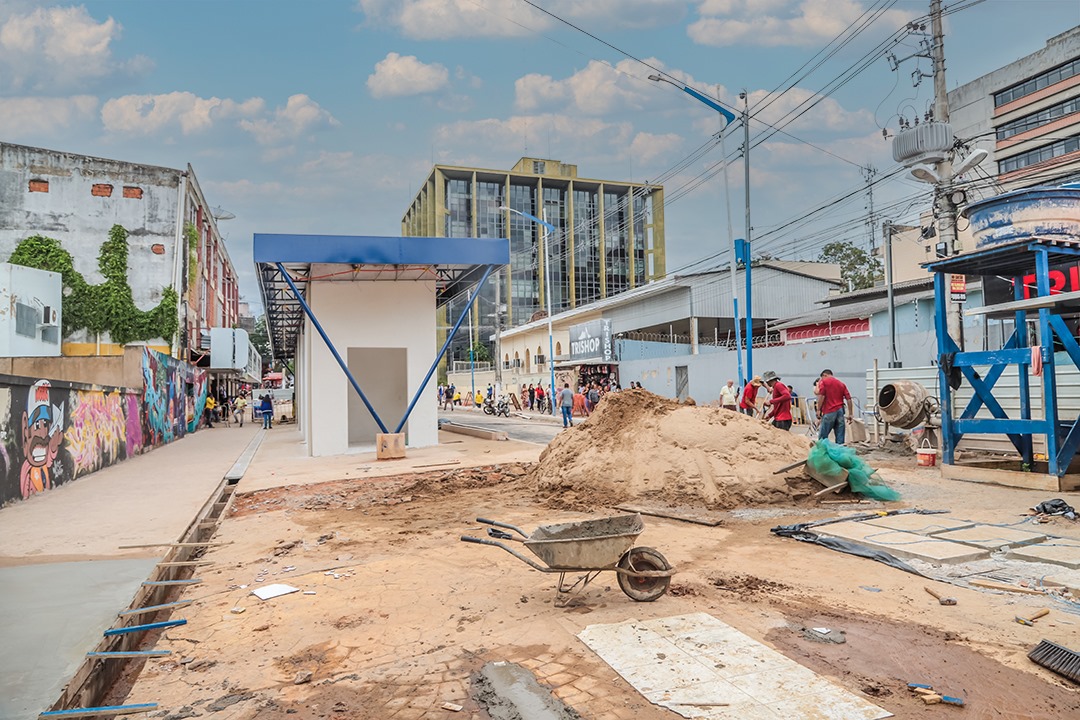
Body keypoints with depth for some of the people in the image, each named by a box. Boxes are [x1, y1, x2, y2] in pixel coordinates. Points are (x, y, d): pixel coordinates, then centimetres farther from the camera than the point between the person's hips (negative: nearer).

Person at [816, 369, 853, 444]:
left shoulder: (824, 382, 3)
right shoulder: (841, 384, 17)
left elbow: (821, 396, -10)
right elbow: (848, 399, 9)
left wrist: (819, 409, -4)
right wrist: (850, 414, 9)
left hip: (829, 412, -5)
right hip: (840, 410, 5)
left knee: (822, 437, 0)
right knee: (840, 437, 6)